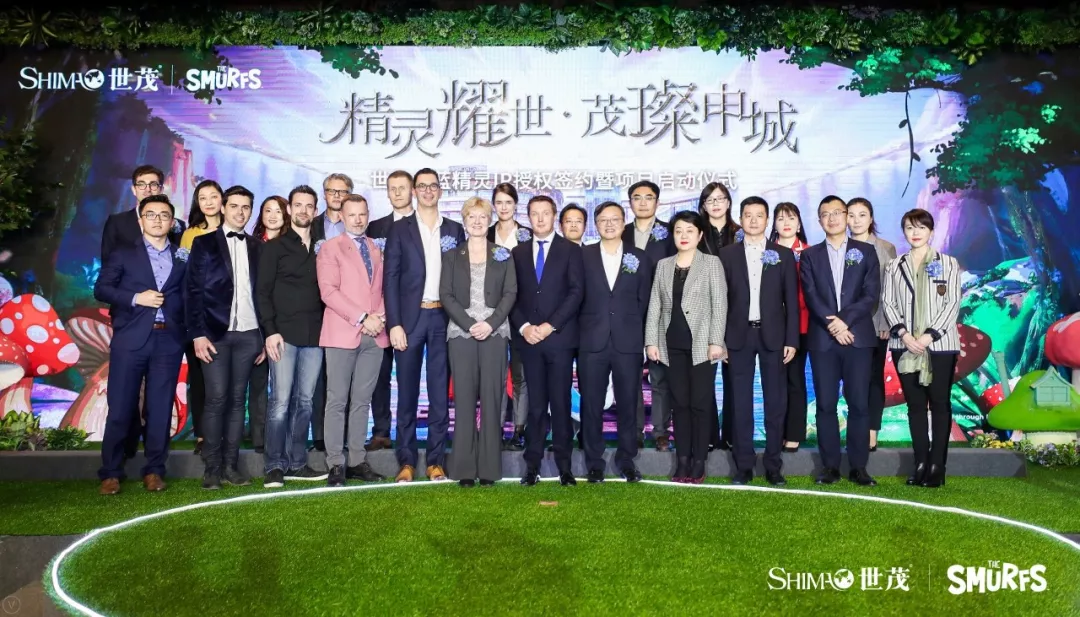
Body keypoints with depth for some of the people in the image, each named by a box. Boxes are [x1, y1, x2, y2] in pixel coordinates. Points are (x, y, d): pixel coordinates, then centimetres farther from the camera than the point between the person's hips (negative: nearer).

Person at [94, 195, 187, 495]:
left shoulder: (183, 257, 12)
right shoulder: (123, 253, 9)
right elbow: (101, 289, 2)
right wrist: (135, 298, -11)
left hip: (168, 341, 1)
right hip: (130, 340, -1)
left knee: (160, 409, 3)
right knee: (120, 408, 0)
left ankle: (154, 471, 12)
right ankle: (110, 473, 9)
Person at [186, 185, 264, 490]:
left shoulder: (256, 247, 12)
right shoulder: (204, 243, 4)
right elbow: (193, 290, -1)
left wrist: (264, 336, 4)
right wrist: (198, 333, -10)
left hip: (248, 334, 3)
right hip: (215, 332, -3)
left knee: (237, 399, 5)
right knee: (217, 399, -5)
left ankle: (231, 464, 10)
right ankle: (212, 467, 3)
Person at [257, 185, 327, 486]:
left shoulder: (321, 249, 14)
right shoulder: (275, 247, 4)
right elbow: (263, 292, -1)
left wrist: (326, 328, 4)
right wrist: (270, 331, -10)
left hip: (314, 336, 4)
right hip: (284, 334, -3)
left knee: (305, 401, 7)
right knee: (281, 401, -7)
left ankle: (297, 463, 14)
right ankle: (275, 466, 1)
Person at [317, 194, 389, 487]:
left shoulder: (376, 250, 18)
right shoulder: (330, 248, 2)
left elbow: (382, 289, 16)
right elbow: (328, 291, -8)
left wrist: (380, 316, -4)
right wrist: (362, 318, -14)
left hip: (375, 335, 4)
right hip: (343, 333, -4)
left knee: (362, 400, 7)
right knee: (337, 400, -3)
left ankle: (357, 461, 12)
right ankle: (335, 464, 1)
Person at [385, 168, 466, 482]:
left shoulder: (454, 229, 10)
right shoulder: (399, 229, 5)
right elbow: (391, 279, 0)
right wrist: (394, 323, -9)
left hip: (443, 318, 1)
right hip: (409, 318, -1)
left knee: (440, 392, 4)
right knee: (407, 392, 3)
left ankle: (436, 460, 12)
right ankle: (406, 460, 11)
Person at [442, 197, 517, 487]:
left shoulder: (503, 255, 11)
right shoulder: (452, 256, 12)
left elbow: (510, 293, 3)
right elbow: (446, 295, 3)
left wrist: (490, 323, -12)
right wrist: (469, 324, -11)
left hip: (495, 332, 0)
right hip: (461, 332, 0)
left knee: (491, 398, -2)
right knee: (464, 398, -1)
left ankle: (489, 467, 2)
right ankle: (464, 468, 3)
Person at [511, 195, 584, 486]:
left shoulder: (571, 250, 4)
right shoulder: (518, 252, 13)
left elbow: (576, 292, -4)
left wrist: (549, 326, -11)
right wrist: (524, 327, -7)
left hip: (560, 337, -2)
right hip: (528, 338, 2)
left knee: (561, 402, 0)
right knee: (535, 404, 4)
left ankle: (564, 464, 8)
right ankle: (532, 464, 8)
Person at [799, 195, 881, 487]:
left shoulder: (866, 251, 9)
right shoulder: (810, 256, 11)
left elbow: (871, 295, 0)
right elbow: (811, 297, -1)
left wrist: (845, 321, -13)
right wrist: (832, 325, -15)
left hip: (858, 336, 0)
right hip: (822, 339, 1)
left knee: (858, 403, 0)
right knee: (826, 404, 1)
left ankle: (858, 466, 7)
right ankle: (830, 466, 8)